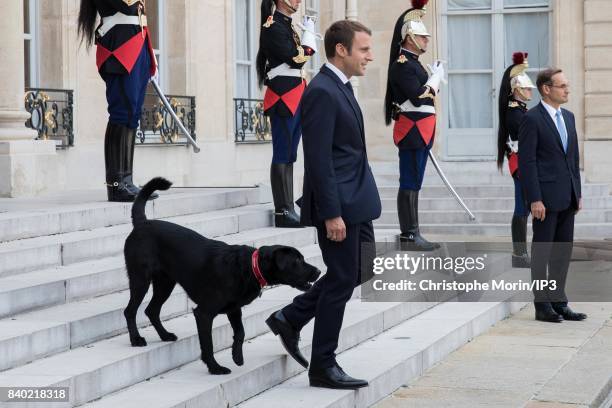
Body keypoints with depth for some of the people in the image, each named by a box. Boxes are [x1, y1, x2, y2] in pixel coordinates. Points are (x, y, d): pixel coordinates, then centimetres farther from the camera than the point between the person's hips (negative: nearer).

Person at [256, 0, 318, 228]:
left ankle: (288, 210, 14)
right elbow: (297, 59, -17)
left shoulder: (286, 25, 18)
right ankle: (283, 213, -4)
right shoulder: (273, 26, -11)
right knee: (283, 156, -6)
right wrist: (309, 33, -6)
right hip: (283, 98, -9)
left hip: (294, 99, 9)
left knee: (289, 156, 10)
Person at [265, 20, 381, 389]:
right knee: (342, 280, -2)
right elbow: (318, 159, -22)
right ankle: (323, 367, 9)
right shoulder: (322, 92, -18)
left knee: (360, 271, 16)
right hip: (338, 204, -10)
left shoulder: (340, 88, 14)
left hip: (356, 200, 10)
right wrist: (331, 214, -23)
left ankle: (290, 319, 24)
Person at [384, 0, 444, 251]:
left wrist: (434, 79, 7)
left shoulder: (413, 63, 17)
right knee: (410, 184, -8)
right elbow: (418, 97, -22)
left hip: (420, 132, 10)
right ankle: (409, 237, -7)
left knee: (413, 183, 10)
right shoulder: (402, 65, -13)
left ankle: (412, 234, 14)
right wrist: (436, 77, -10)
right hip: (413, 131, -10)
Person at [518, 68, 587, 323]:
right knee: (542, 251, 1)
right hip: (546, 197, -7)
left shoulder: (568, 117, 14)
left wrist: (578, 192, 13)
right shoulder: (532, 119, -10)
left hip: (567, 197, 7)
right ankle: (542, 305, 6)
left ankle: (558, 302, 19)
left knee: (563, 251, 11)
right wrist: (535, 199, -17)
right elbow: (526, 161, -13)